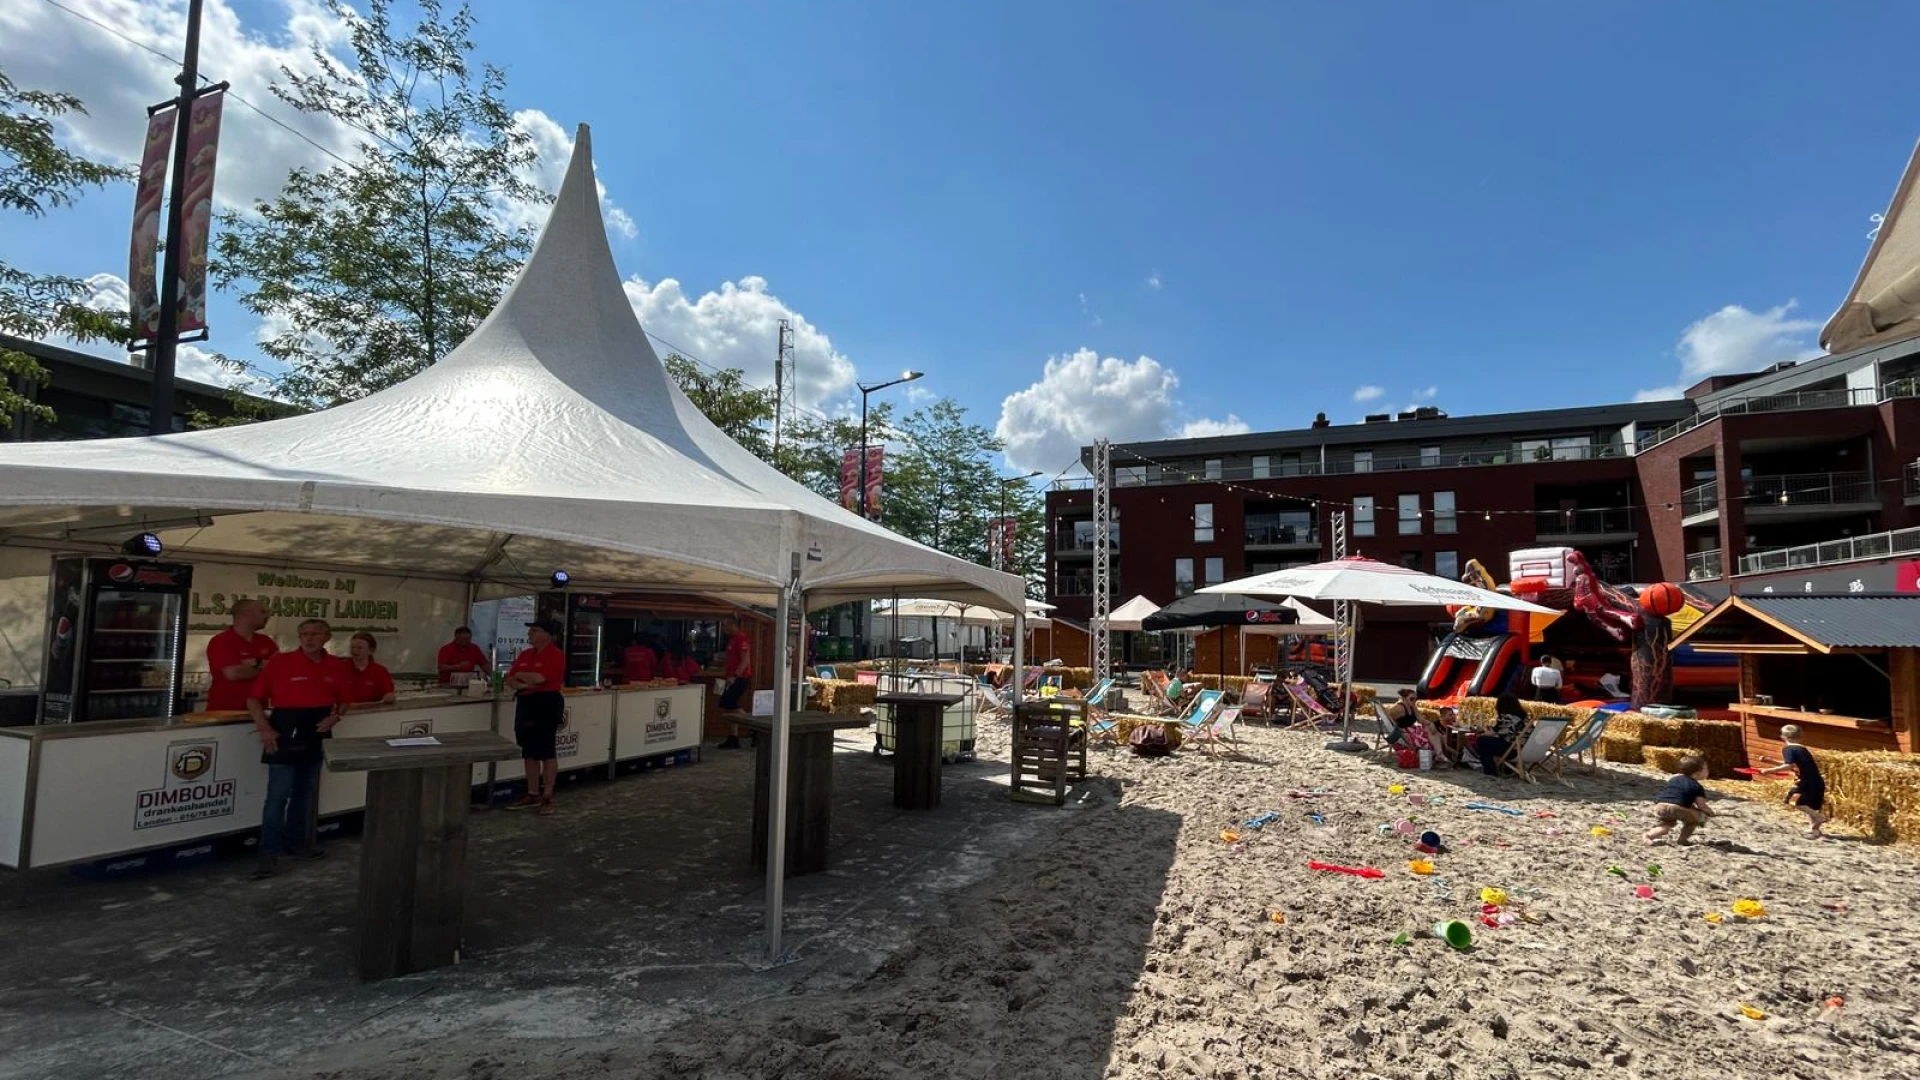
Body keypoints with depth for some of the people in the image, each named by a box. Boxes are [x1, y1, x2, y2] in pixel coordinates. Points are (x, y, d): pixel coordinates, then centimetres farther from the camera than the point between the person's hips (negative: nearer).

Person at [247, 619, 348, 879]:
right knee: (278, 795, -6)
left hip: (316, 735, 5)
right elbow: (254, 698, -6)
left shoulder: (337, 666, 4)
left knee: (305, 794, 15)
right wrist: (265, 729, -16)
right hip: (285, 734, -5)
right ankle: (268, 853, 0)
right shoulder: (280, 661, -8)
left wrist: (334, 717, -5)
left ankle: (295, 842, 28)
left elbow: (342, 700, 15)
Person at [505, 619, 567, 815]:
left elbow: (540, 678, -21)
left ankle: (547, 797, 4)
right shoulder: (525, 654, 13)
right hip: (525, 703, 8)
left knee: (547, 752, -2)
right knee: (529, 752, 11)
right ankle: (533, 794, 21)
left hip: (547, 703, -8)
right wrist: (521, 684, -10)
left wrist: (521, 675, -3)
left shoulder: (555, 655, -11)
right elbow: (510, 679, 12)